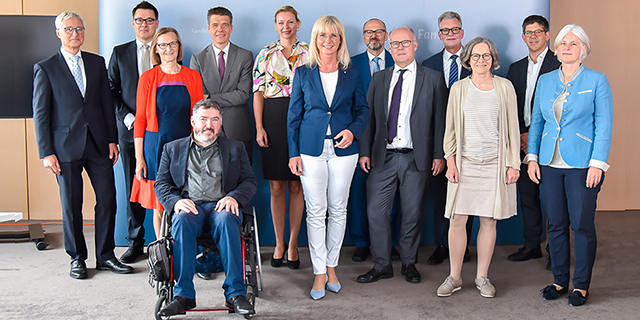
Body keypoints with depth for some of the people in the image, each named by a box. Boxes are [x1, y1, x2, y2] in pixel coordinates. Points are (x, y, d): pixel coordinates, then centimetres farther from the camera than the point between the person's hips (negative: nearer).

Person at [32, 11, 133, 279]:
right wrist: (46, 153, -6)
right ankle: (77, 259, 19)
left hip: (98, 145, 3)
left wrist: (112, 139, 6)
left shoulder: (97, 63, 11)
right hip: (66, 147, -3)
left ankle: (105, 256, 15)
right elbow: (40, 114, -1)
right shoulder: (45, 68, 1)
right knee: (71, 205, 4)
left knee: (108, 199, 2)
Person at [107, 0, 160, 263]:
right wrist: (127, 117, -4)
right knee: (133, 188, 5)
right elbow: (112, 91, 10)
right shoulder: (120, 53, 13)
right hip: (130, 130, 2)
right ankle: (135, 243, 15)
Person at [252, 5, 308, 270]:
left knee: (297, 187, 4)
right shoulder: (265, 54, 9)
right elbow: (258, 92, 5)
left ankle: (293, 244, 13)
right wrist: (259, 127, -4)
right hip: (273, 120, 1)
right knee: (276, 187, 4)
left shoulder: (308, 53, 7)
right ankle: (279, 244, 15)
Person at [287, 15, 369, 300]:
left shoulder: (351, 76, 6)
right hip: (312, 149, -1)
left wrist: (353, 130, -11)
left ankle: (331, 266, 21)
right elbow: (294, 116, 5)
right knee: (315, 211, -1)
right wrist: (293, 152, 0)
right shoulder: (303, 73, 4)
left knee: (338, 210, 7)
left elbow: (363, 110, 11)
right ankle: (319, 272, 8)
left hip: (342, 150, 1)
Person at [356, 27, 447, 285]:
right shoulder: (379, 79, 12)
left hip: (416, 157, -2)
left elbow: (440, 120, 2)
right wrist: (365, 152, 4)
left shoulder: (432, 79, 4)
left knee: (412, 213, 6)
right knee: (376, 211, 0)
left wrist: (439, 155, -3)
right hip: (383, 157, 2)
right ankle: (382, 265, 14)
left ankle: (409, 263, 23)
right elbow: (369, 117, 11)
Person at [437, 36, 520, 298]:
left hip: (495, 163, 0)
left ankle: (482, 276, 18)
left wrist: (513, 164, 1)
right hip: (465, 163, 0)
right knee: (457, 219, -2)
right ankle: (454, 277, 12)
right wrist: (450, 161, 0)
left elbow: (512, 127, 6)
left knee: (489, 220, 4)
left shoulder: (505, 87, 6)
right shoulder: (458, 88, 7)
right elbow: (451, 128, 8)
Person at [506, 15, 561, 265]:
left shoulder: (560, 66, -4)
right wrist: (521, 135, 1)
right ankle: (532, 245, 21)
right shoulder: (516, 68, 16)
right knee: (527, 194, 10)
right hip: (523, 140, 6)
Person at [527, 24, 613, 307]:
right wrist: (532, 157, 4)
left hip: (582, 164, -3)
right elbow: (536, 121, 13)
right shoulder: (545, 81, 10)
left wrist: (597, 164, -12)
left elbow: (604, 125, -5)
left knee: (582, 224, 0)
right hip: (550, 164, 4)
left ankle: (581, 285, 14)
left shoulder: (597, 81, -1)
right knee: (556, 225, 8)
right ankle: (559, 280, 22)